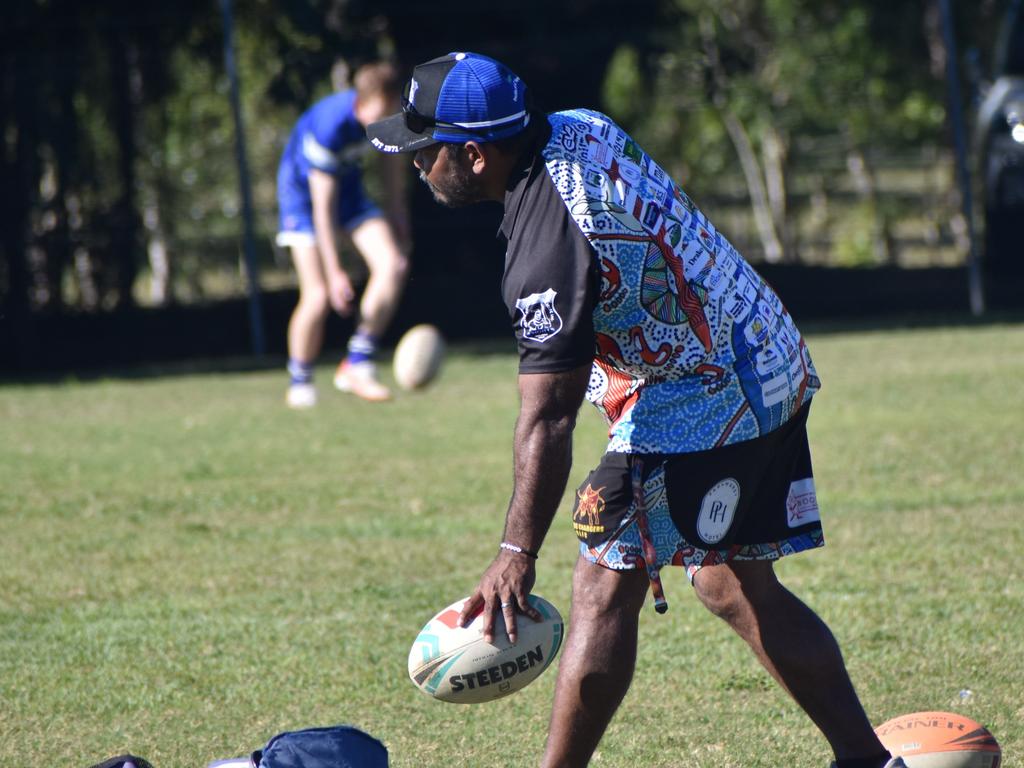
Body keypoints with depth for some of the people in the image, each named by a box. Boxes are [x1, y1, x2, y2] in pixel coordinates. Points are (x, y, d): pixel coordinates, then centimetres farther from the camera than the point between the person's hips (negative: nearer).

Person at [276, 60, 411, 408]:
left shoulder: (386, 112, -19)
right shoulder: (329, 126, -36)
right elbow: (323, 208, -31)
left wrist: (396, 212, 14)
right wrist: (334, 272, -30)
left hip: (348, 186, 6)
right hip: (304, 193, -6)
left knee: (392, 264, -16)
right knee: (318, 296, -16)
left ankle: (357, 365, -6)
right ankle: (299, 382, 8)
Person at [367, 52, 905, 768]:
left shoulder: (549, 241, -25)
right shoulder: (580, 129, 1)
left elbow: (548, 418, -27)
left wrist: (518, 552, -25)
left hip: (699, 406, -10)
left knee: (606, 589, -7)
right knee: (735, 586, 16)